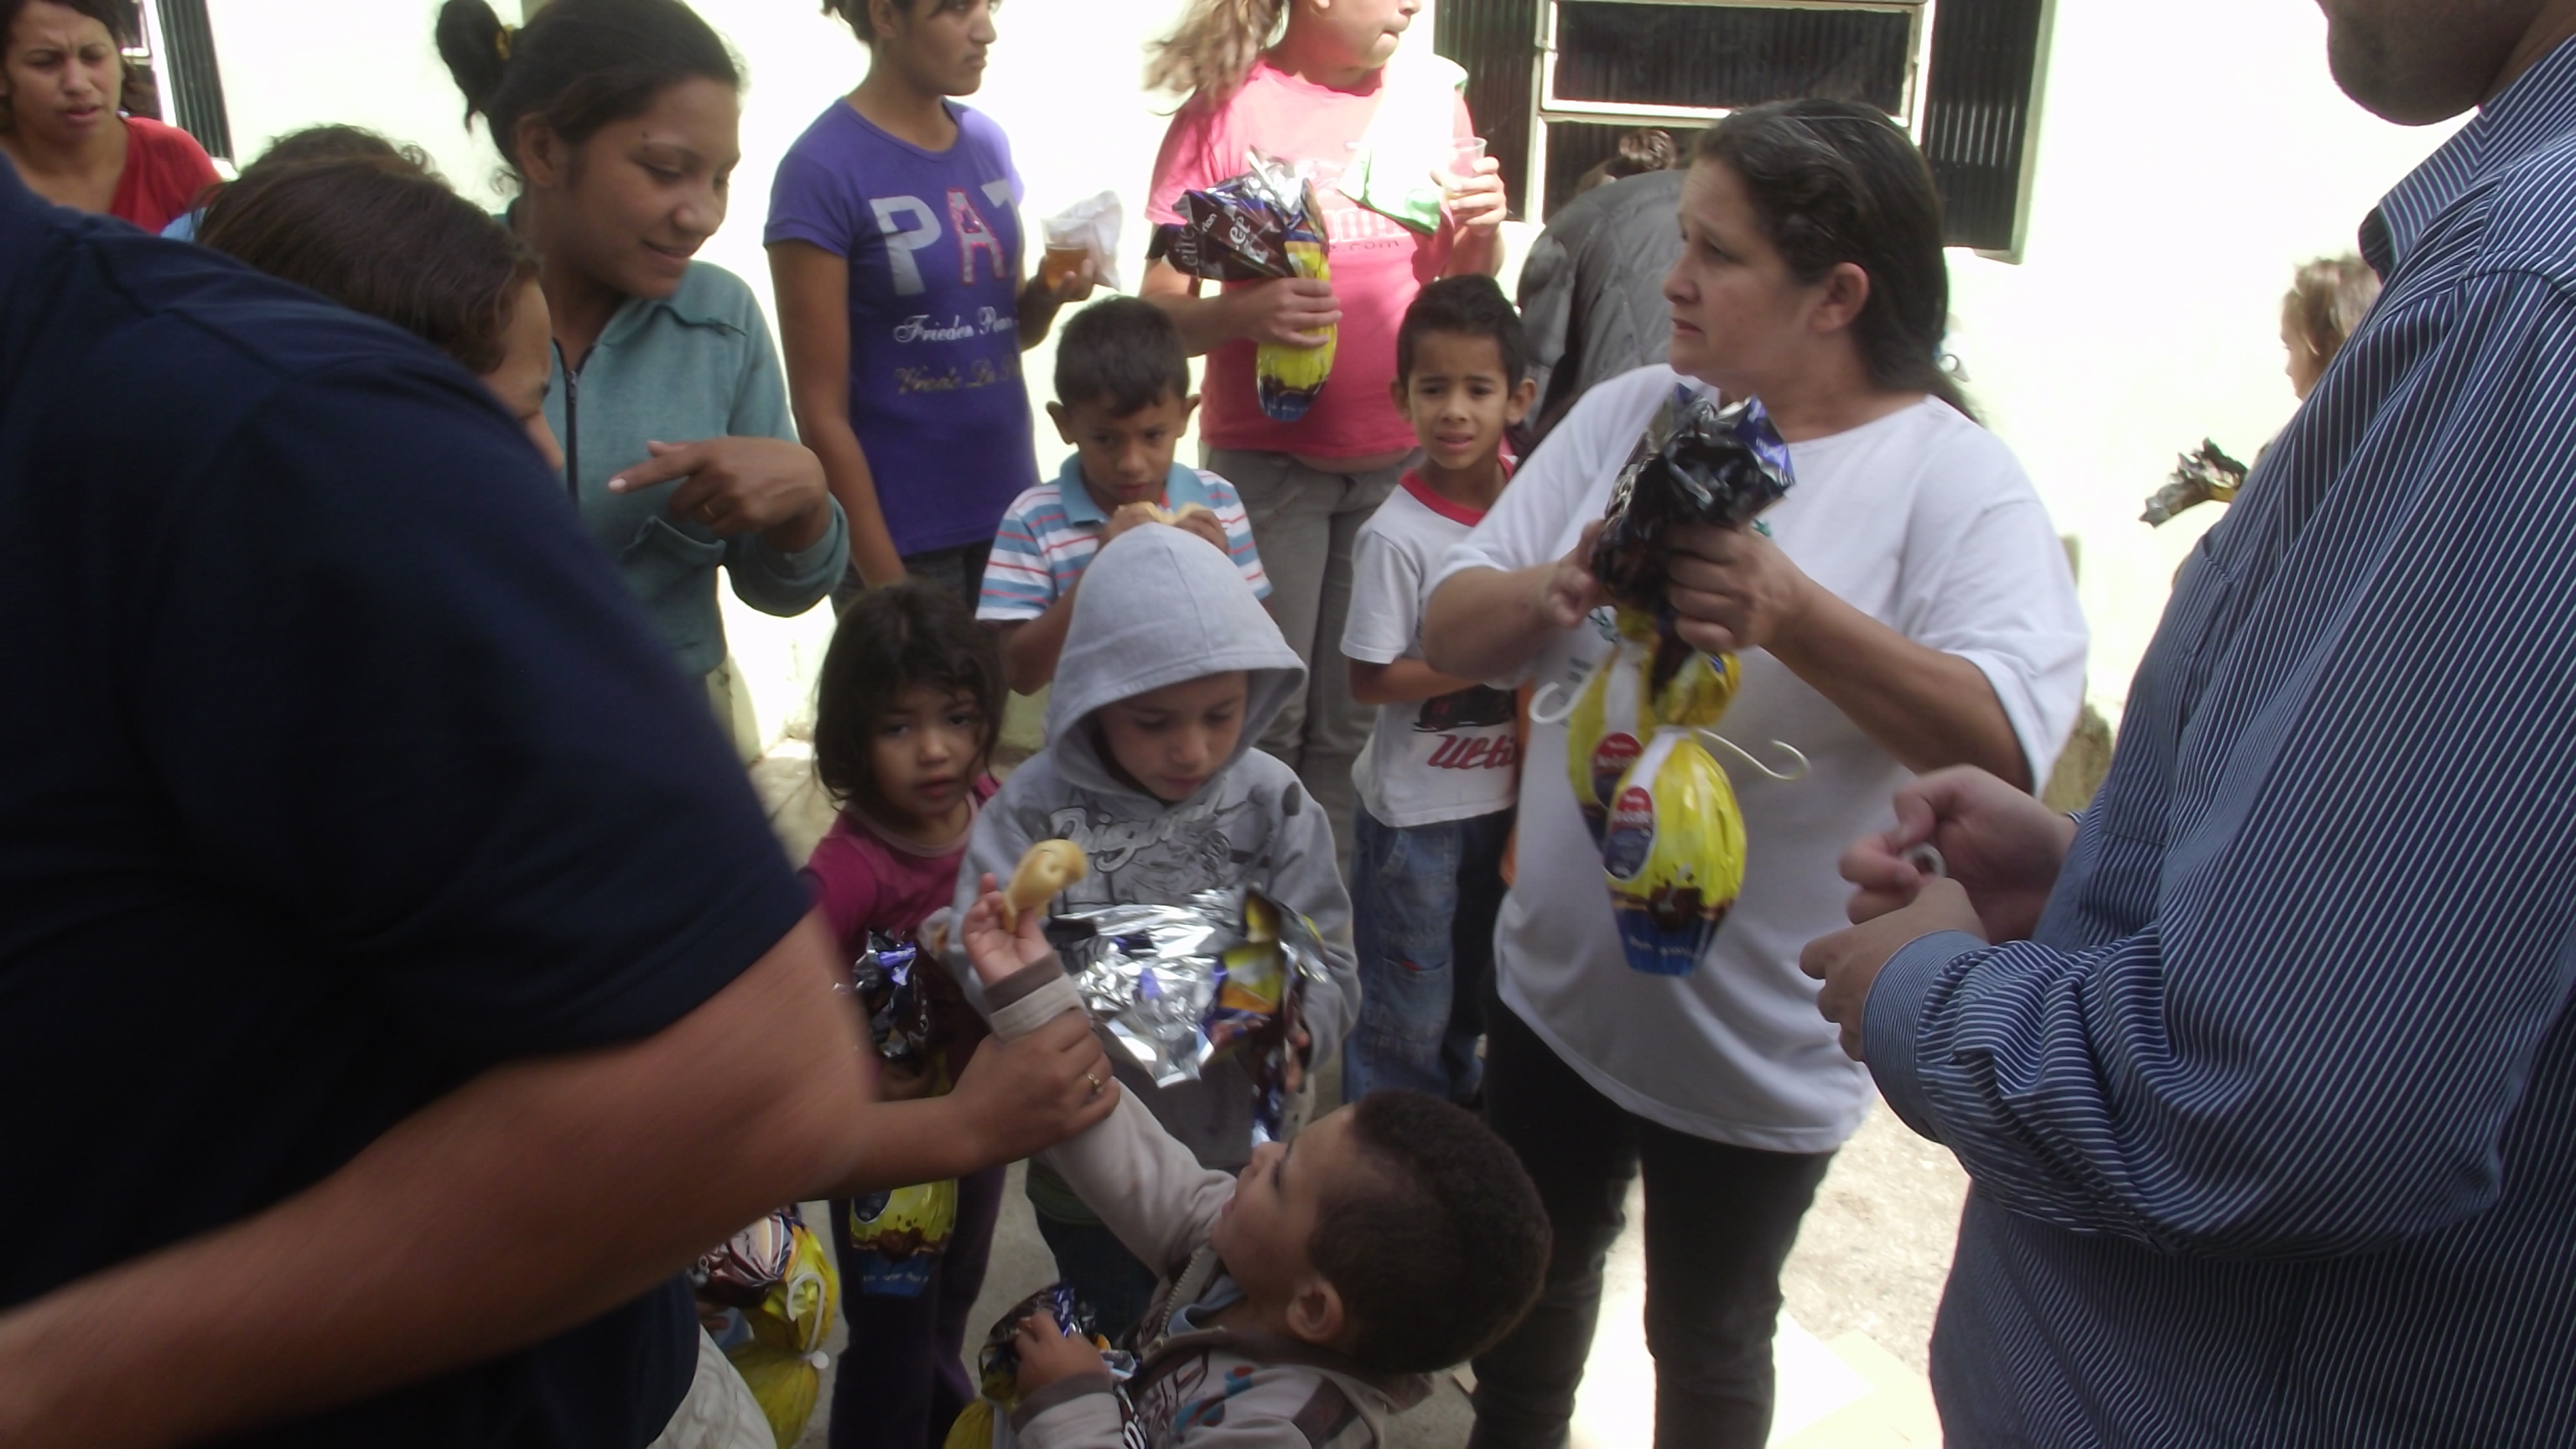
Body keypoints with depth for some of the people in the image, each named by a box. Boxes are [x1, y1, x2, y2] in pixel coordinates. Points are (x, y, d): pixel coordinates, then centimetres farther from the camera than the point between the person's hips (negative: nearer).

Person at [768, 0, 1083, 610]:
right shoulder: (824, 170, -12)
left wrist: (1051, 293, -6)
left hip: (1011, 514, 6)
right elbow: (821, 409, -12)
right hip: (900, 538, -6)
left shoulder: (988, 142, 6)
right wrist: (887, 583, -12)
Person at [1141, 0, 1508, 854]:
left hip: (1399, 454, 4)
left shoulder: (1431, 96, 6)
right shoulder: (1229, 107, -5)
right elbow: (1162, 311, -7)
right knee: (1264, 714, 0)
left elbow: (1462, 283, 15)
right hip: (1268, 453, -3)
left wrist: (1484, 231, -7)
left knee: (1357, 716, 10)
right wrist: (1240, 312, -28)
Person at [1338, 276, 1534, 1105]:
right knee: (1407, 1012, 8)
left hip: (1507, 791, 6)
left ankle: (1460, 1100, 47)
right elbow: (1369, 679, -19)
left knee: (1474, 982, 25)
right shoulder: (1397, 535, -21)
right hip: (1416, 810, -6)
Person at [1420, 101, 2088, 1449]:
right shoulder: (1628, 412, -1)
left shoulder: (1954, 480, -15)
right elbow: (1452, 634, -3)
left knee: (1705, 1341, 19)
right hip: (1554, 985, 5)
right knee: (1529, 1283, 25)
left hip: (1755, 1043, -4)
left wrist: (1793, 612, -40)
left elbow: (2012, 744, -27)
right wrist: (1557, 589, -24)